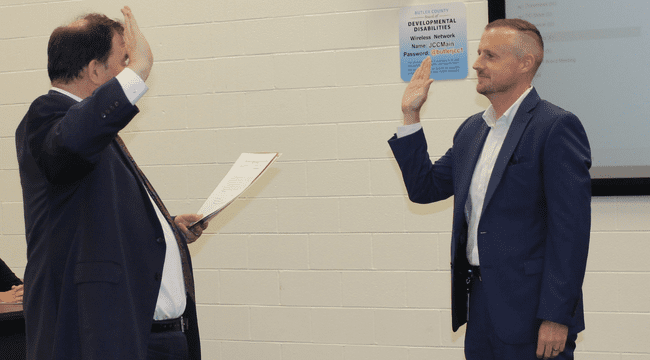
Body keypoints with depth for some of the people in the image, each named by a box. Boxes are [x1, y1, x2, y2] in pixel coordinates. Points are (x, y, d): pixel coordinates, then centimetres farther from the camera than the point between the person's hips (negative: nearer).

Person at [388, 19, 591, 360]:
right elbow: (424, 188, 18)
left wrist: (556, 317, -20)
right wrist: (410, 115, 11)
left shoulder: (557, 127, -11)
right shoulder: (472, 129, 14)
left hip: (528, 311, -7)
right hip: (480, 306, 7)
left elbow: (570, 226, -16)